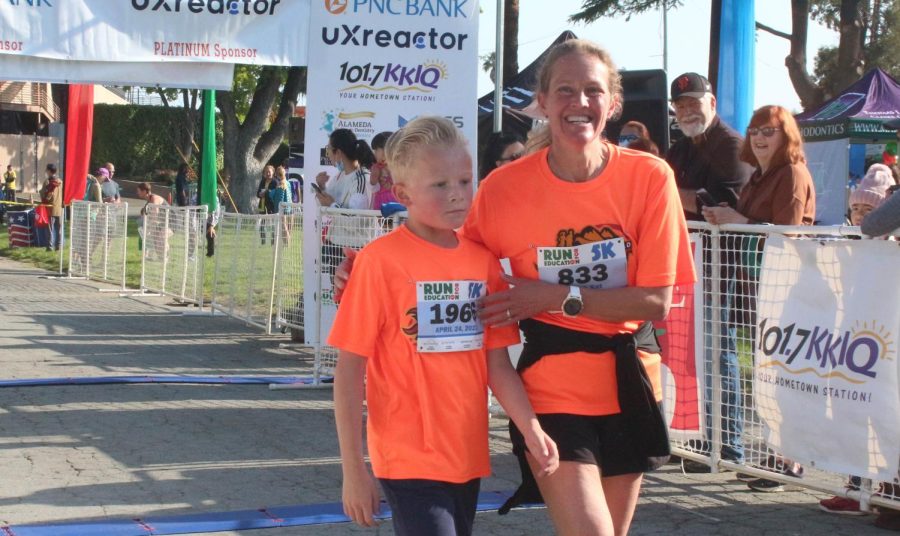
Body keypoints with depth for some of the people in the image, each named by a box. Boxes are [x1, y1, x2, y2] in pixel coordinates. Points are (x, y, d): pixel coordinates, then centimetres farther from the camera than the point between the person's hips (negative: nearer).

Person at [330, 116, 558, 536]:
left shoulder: (484, 262, 5)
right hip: (410, 460, -5)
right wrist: (353, 470, -9)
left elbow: (497, 364, 8)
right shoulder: (380, 260, -10)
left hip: (468, 456, 6)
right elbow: (349, 372, -8)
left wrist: (532, 429, -7)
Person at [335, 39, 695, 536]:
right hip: (552, 377, -2)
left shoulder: (648, 177, -10)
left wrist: (558, 297, -20)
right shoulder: (507, 186, -10)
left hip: (628, 377, 2)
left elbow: (657, 300, -11)